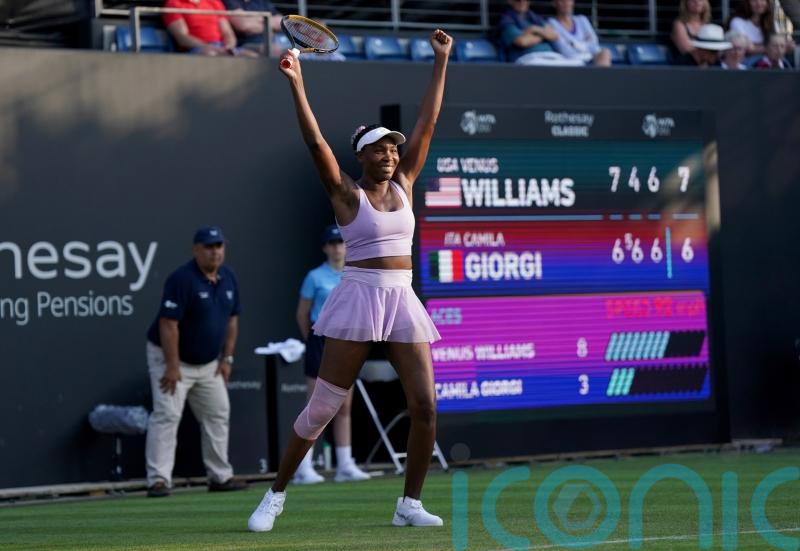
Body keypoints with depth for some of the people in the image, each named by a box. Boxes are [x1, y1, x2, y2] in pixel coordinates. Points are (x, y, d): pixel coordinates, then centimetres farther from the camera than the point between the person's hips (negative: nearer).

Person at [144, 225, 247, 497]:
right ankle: (158, 480, -18)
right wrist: (172, 367, -25)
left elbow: (232, 319, 12)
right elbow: (168, 324, -24)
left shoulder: (228, 278, 3)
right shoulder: (182, 279, -22)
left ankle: (220, 477, 21)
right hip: (171, 358, -8)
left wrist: (227, 358, 7)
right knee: (167, 416, -15)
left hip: (209, 363, 8)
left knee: (218, 414, 12)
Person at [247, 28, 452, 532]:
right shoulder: (347, 194, 0)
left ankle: (410, 504, 8)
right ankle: (276, 495, 7)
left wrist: (441, 61, 11)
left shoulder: (403, 184, 12)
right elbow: (316, 142, -11)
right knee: (323, 405, -3)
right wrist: (297, 85, -19)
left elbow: (428, 123, 12)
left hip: (403, 301, 5)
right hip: (360, 297, -5)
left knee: (425, 405, -4)